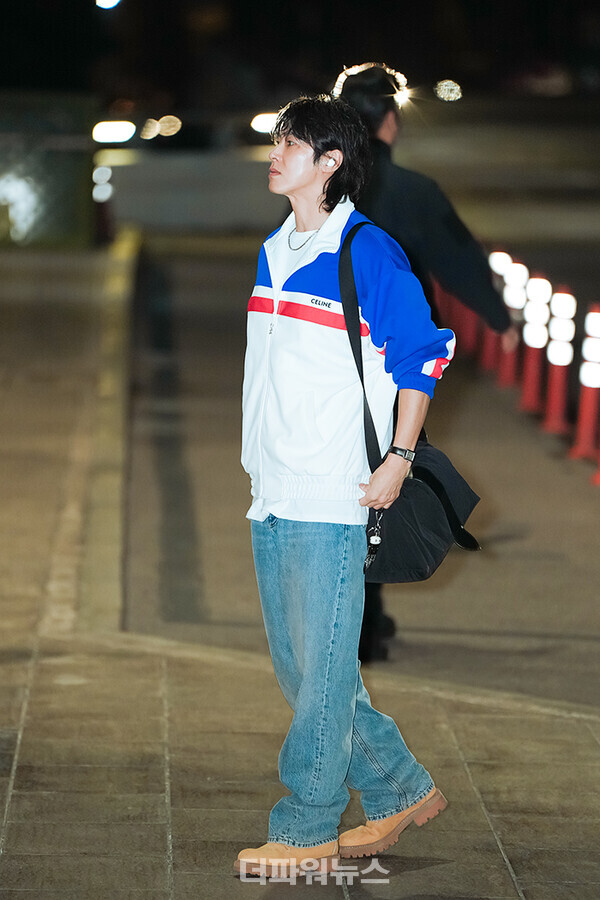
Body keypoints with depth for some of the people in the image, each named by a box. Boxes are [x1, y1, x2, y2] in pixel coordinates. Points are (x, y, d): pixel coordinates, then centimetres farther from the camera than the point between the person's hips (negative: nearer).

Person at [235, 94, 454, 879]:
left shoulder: (369, 253, -10)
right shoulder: (273, 253, 14)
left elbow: (421, 357, -8)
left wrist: (398, 460, -13)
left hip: (333, 492, -9)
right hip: (272, 491, 9)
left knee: (321, 666, -3)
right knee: (295, 664, 12)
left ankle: (307, 830, 5)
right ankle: (401, 791, 24)